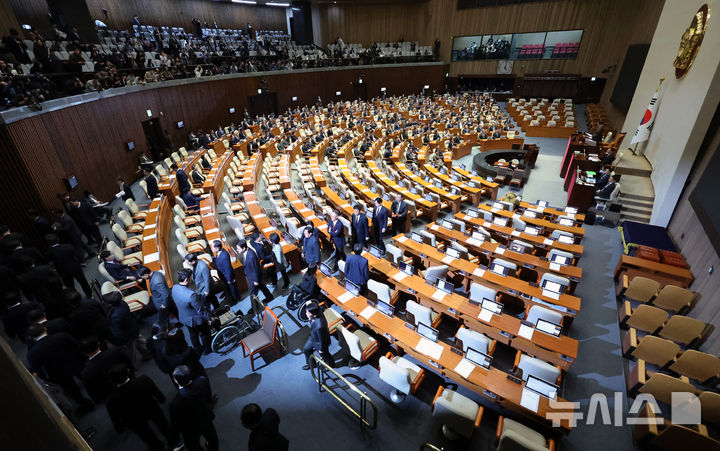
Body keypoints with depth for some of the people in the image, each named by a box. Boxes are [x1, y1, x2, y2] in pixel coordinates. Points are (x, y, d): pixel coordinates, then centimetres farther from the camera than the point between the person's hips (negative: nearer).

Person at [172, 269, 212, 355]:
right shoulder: (191, 295, -42)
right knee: (204, 334, 22)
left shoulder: (174, 288, -18)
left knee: (193, 334, 30)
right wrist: (208, 318, -13)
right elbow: (200, 310, -29)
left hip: (184, 318, 7)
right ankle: (207, 350, 44)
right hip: (196, 319, -7)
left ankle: (198, 349, 52)